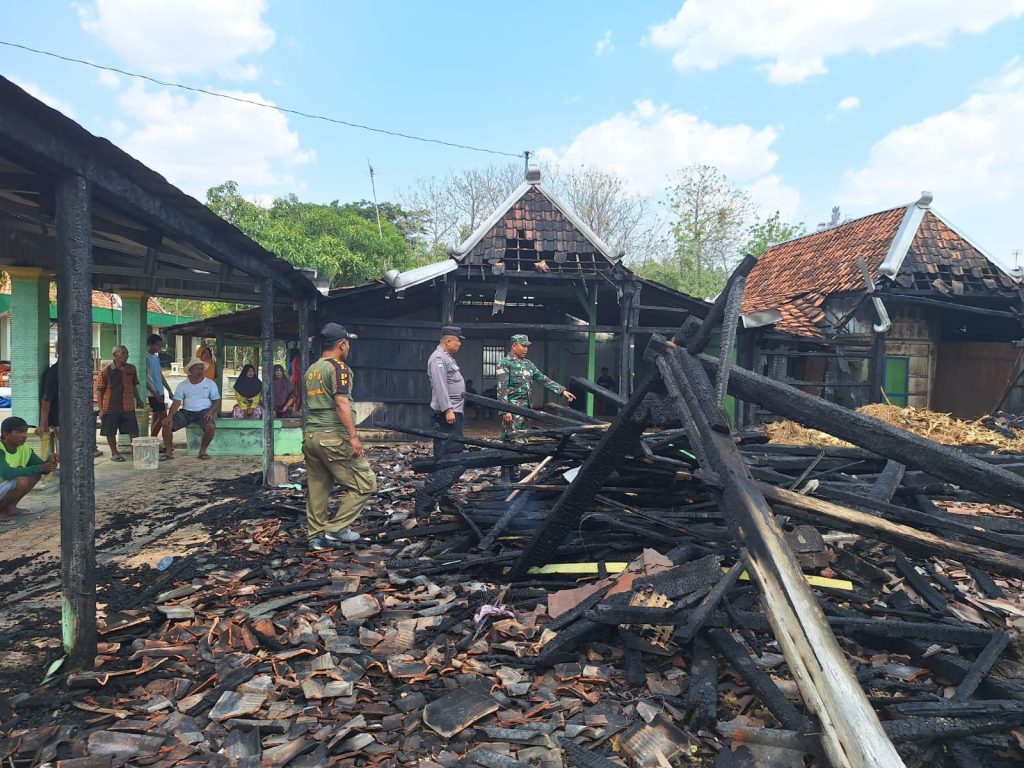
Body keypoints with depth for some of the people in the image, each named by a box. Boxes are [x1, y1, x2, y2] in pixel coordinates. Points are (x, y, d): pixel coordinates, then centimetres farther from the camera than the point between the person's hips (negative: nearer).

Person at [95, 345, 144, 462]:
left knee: (133, 431, 1)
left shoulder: (131, 369, 5)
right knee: (110, 432, 8)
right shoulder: (106, 371, -6)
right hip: (111, 407, -2)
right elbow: (99, 390, -3)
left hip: (128, 406, 3)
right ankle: (114, 453, 22)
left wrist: (138, 399, 23)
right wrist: (101, 408, -6)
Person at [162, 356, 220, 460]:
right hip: (186, 412, 2)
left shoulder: (210, 384, 6)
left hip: (204, 412, -2)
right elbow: (177, 402, 0)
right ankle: (168, 452, -5)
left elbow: (217, 401, 3)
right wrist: (170, 415, -18)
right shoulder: (183, 385, 9)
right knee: (167, 423, -19)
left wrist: (211, 411, -18)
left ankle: (203, 450, -10)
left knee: (211, 426, -33)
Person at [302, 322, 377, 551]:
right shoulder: (338, 367, -9)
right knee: (365, 484, 0)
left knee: (317, 487, 14)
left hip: (310, 436, 9)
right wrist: (353, 436, -21)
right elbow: (341, 403, -19)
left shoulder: (311, 370, 17)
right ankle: (337, 529, 1)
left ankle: (316, 536, 18)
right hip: (333, 438, -9)